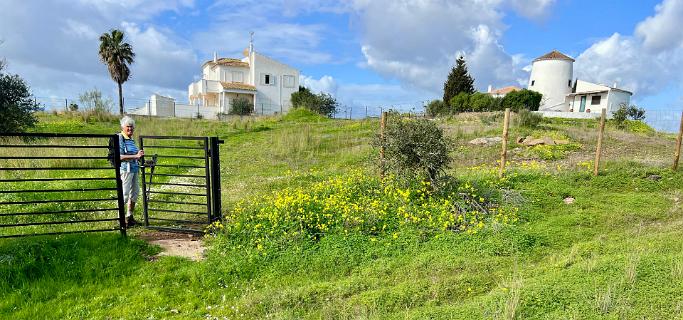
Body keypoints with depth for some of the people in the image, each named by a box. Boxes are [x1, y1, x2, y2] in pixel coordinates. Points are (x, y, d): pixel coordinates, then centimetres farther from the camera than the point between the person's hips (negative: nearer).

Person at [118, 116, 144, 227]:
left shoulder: (132, 139, 16)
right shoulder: (120, 138, -8)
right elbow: (120, 156, -18)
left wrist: (139, 157, 9)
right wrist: (135, 156, -22)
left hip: (135, 169, 9)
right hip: (125, 169, -8)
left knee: (135, 193, 12)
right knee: (124, 194, -6)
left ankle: (130, 217, 23)